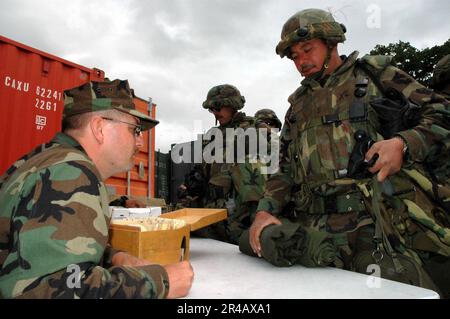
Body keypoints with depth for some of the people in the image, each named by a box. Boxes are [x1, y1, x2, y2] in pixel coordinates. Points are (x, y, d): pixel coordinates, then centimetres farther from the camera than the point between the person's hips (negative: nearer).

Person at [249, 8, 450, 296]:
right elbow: (284, 171, 16)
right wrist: (266, 210, 1)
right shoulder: (298, 105, 20)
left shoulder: (375, 74, 11)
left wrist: (403, 143, -14)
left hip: (388, 226, -2)